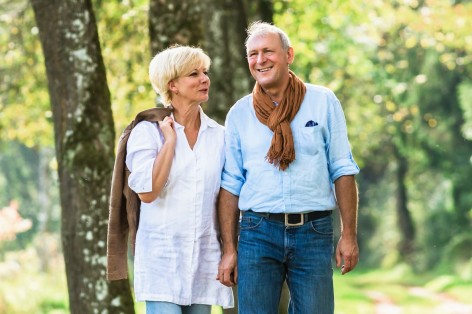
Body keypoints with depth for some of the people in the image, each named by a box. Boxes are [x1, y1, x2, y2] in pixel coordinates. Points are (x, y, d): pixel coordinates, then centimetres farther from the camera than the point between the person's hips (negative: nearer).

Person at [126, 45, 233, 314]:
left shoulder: (218, 135, 8)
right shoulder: (148, 131, -3)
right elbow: (147, 191, -15)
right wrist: (170, 140, -11)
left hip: (206, 257, 4)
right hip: (163, 255, -4)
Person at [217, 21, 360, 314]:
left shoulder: (323, 101, 2)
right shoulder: (239, 113, 6)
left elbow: (342, 171, 2)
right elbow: (230, 185, 7)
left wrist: (349, 235, -3)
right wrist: (229, 249, 2)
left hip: (313, 234, -1)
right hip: (258, 232, 1)